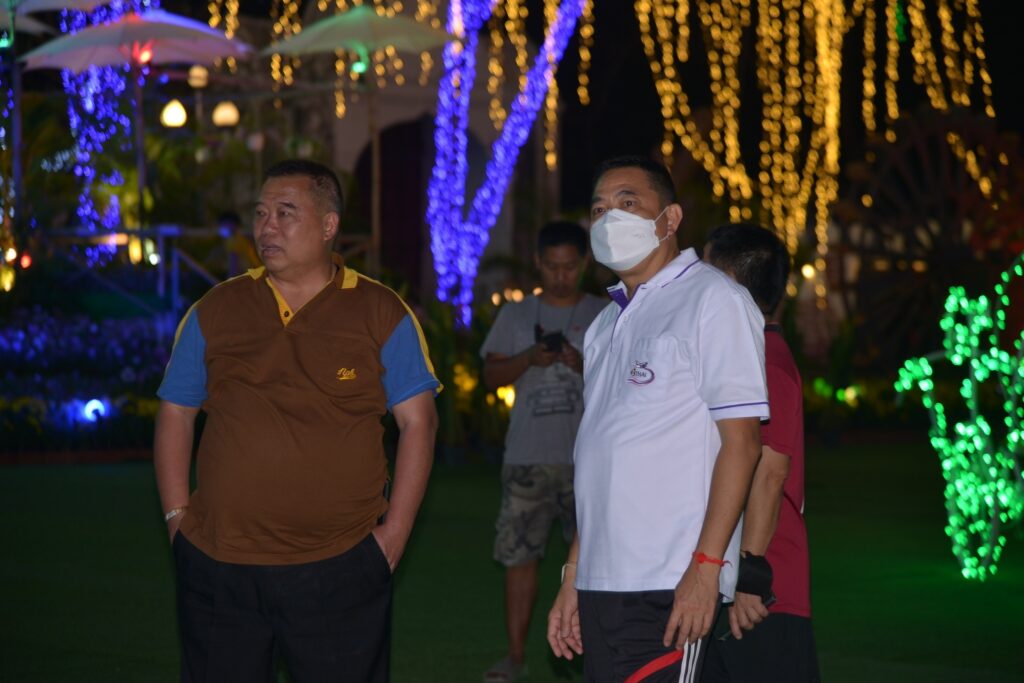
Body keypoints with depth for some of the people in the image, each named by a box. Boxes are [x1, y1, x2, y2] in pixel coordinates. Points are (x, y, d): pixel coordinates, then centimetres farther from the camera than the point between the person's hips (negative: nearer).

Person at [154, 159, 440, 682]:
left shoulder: (382, 314, 1)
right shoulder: (215, 311, 8)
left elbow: (418, 422, 2)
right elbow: (175, 416, 13)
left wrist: (395, 530, -5)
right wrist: (177, 517, 4)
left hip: (339, 571, -2)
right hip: (219, 567, 2)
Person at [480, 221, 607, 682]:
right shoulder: (515, 316, 13)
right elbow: (491, 377, 7)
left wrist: (583, 367, -15)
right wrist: (529, 358, -11)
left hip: (589, 457, -1)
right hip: (527, 457, 1)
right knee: (518, 554, 0)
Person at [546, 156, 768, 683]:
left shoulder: (712, 300, -3)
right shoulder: (607, 324, 21)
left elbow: (740, 441, -10)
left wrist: (706, 566, -17)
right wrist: (573, 578, 17)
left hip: (669, 588, -8)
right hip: (601, 583, 8)